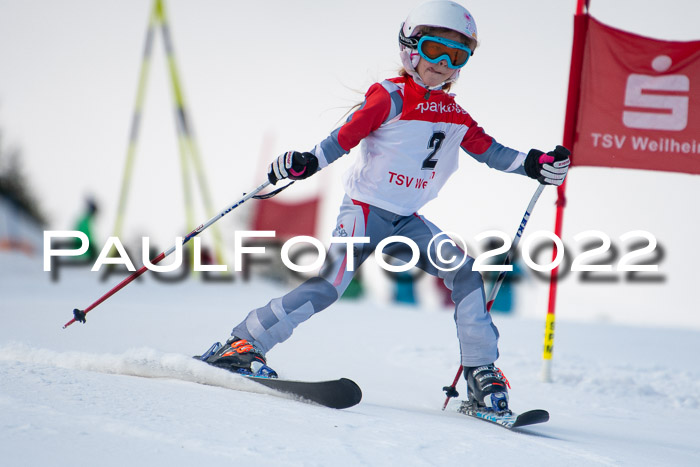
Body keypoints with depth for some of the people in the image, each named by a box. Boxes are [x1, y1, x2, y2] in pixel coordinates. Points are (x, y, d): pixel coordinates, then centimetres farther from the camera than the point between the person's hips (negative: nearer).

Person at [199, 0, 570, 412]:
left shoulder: (456, 118, 12)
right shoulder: (391, 97, -7)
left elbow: (489, 150, 13)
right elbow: (344, 138, -14)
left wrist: (535, 164, -1)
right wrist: (307, 163, -29)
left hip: (407, 222, 6)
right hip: (365, 209, -6)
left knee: (464, 272, -12)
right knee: (331, 281, -22)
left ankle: (482, 374, -7)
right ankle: (242, 344, -15)